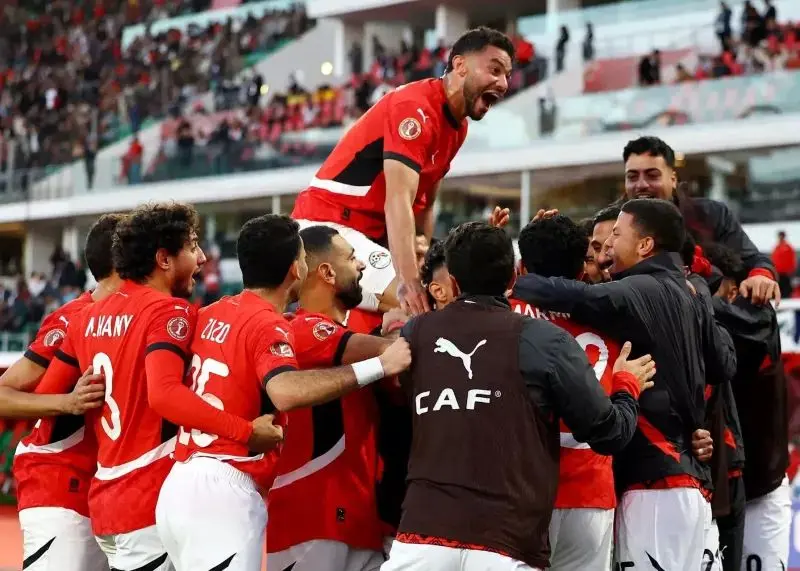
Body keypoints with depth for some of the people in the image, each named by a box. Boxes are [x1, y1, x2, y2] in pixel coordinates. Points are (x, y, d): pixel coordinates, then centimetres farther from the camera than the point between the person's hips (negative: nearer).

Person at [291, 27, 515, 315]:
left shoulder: (457, 126, 10)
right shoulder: (416, 107, -21)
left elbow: (423, 205, 14)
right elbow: (398, 202, -31)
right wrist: (409, 281, -41)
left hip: (373, 236, 11)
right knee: (414, 304, -27)